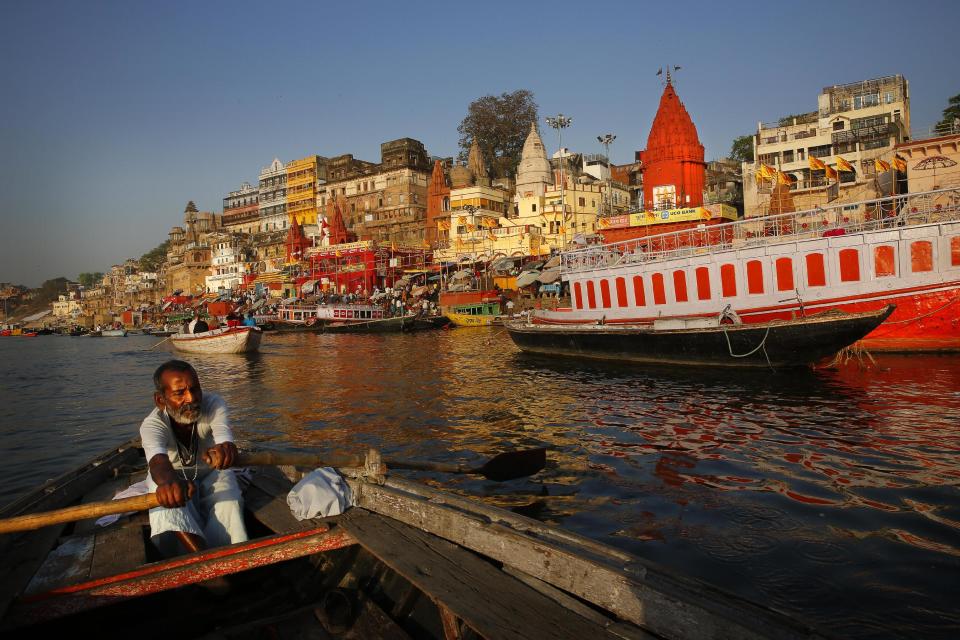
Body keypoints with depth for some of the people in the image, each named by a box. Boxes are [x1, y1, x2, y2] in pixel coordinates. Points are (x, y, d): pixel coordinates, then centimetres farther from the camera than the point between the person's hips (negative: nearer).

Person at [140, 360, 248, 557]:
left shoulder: (214, 405, -25)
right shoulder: (152, 424, -28)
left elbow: (225, 438, -44)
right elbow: (158, 460, -50)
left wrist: (225, 450, -72)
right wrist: (168, 481, -76)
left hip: (210, 473, 1)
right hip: (171, 475, -1)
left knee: (228, 500, -32)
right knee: (168, 493, -35)